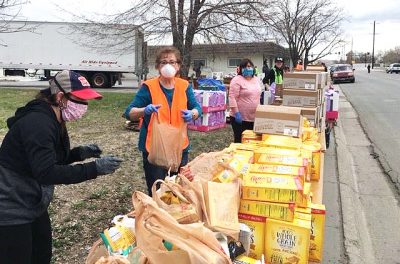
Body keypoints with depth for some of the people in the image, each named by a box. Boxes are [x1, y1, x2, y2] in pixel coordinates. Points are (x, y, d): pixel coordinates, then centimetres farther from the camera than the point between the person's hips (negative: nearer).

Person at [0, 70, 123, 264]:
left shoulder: (52, 121, 6)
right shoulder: (38, 123, -25)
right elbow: (46, 173, -31)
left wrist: (80, 153, 0)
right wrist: (95, 168, -32)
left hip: (33, 206, 10)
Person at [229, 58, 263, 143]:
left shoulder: (257, 80, 13)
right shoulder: (237, 80, -10)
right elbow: (232, 98, -16)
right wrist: (236, 113, -21)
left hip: (254, 117, 6)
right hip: (240, 117, -6)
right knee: (240, 141, 1)